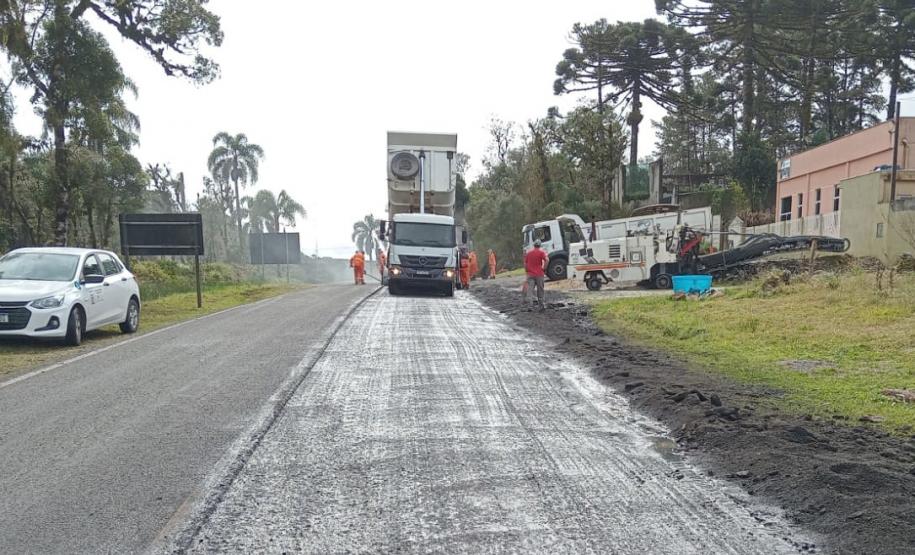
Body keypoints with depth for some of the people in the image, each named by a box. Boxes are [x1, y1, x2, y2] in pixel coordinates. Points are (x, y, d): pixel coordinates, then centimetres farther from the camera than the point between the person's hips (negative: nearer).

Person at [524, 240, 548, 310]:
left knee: (530, 288, -3)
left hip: (530, 275, 2)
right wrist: (544, 268, -7)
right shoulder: (541, 252, -3)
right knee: (540, 290, 8)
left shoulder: (528, 252, 8)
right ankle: (541, 305, 13)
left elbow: (525, 263, 11)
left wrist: (527, 271, 20)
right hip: (539, 274, -2)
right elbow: (547, 260, -19)